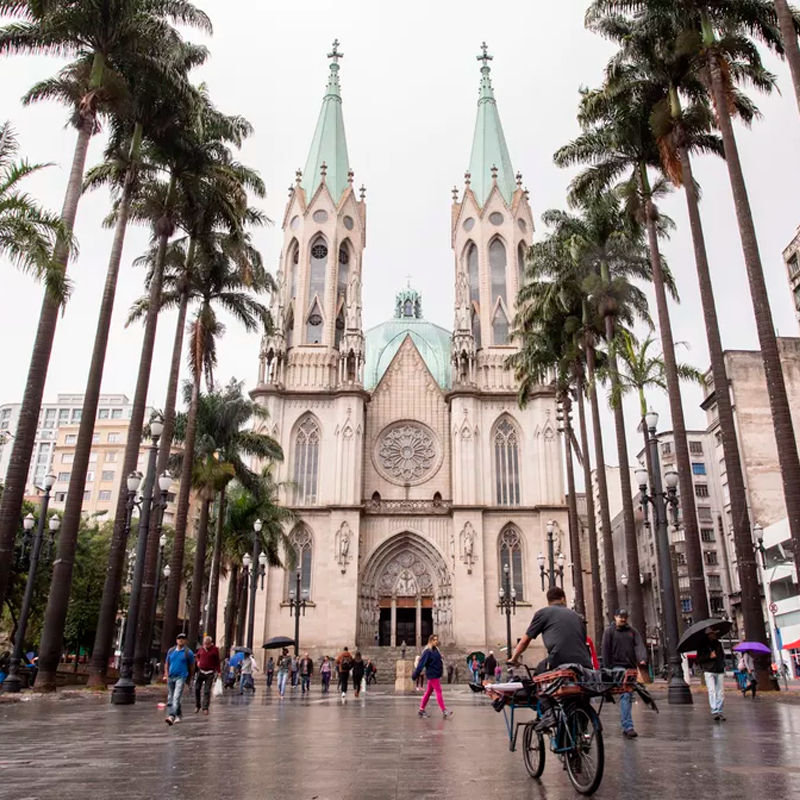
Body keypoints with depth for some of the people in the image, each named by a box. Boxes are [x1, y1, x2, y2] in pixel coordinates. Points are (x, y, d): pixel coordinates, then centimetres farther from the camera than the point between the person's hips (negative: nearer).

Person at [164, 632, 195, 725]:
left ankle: (171, 716, -28)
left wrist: (189, 678, 10)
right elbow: (166, 664, 15)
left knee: (176, 697, -18)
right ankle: (177, 716, 27)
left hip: (181, 677, -5)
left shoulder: (188, 653, -2)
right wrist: (166, 675, 5)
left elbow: (192, 666, 5)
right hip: (171, 677, 5)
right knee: (170, 698, 12)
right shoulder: (171, 651, 9)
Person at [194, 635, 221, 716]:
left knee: (207, 691, -4)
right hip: (200, 671, 4)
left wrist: (218, 671, -7)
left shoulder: (214, 650, -4)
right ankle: (197, 706, 23)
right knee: (197, 688, 5)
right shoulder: (201, 649, 6)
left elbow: (217, 661, -1)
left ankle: (205, 708, 2)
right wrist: (198, 661, 3)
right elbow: (197, 656, 24)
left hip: (210, 673, -4)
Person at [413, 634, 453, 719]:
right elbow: (421, 664, -16)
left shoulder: (436, 650, 10)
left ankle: (421, 710, 19)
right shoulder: (427, 652, -15)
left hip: (436, 675, 8)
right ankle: (444, 711, -8)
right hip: (432, 675, -8)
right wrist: (415, 675, -17)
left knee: (428, 692, 12)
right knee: (439, 691, -9)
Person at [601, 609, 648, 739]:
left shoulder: (632, 631, 14)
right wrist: (607, 669, -8)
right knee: (625, 695, -16)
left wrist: (642, 659, -20)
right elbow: (605, 650, -1)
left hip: (631, 667, 5)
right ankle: (628, 727, -20)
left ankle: (625, 726, 18)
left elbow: (639, 645, -1)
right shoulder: (609, 631, 2)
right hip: (618, 667, -5)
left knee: (629, 696, 9)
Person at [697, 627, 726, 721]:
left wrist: (723, 663, 14)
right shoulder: (702, 645, -3)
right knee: (712, 691, -15)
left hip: (720, 671, 5)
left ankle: (719, 712, 11)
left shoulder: (718, 643, 14)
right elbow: (699, 659, -6)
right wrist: (709, 656, -17)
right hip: (709, 672, -5)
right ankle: (714, 711, -18)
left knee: (721, 693, 2)